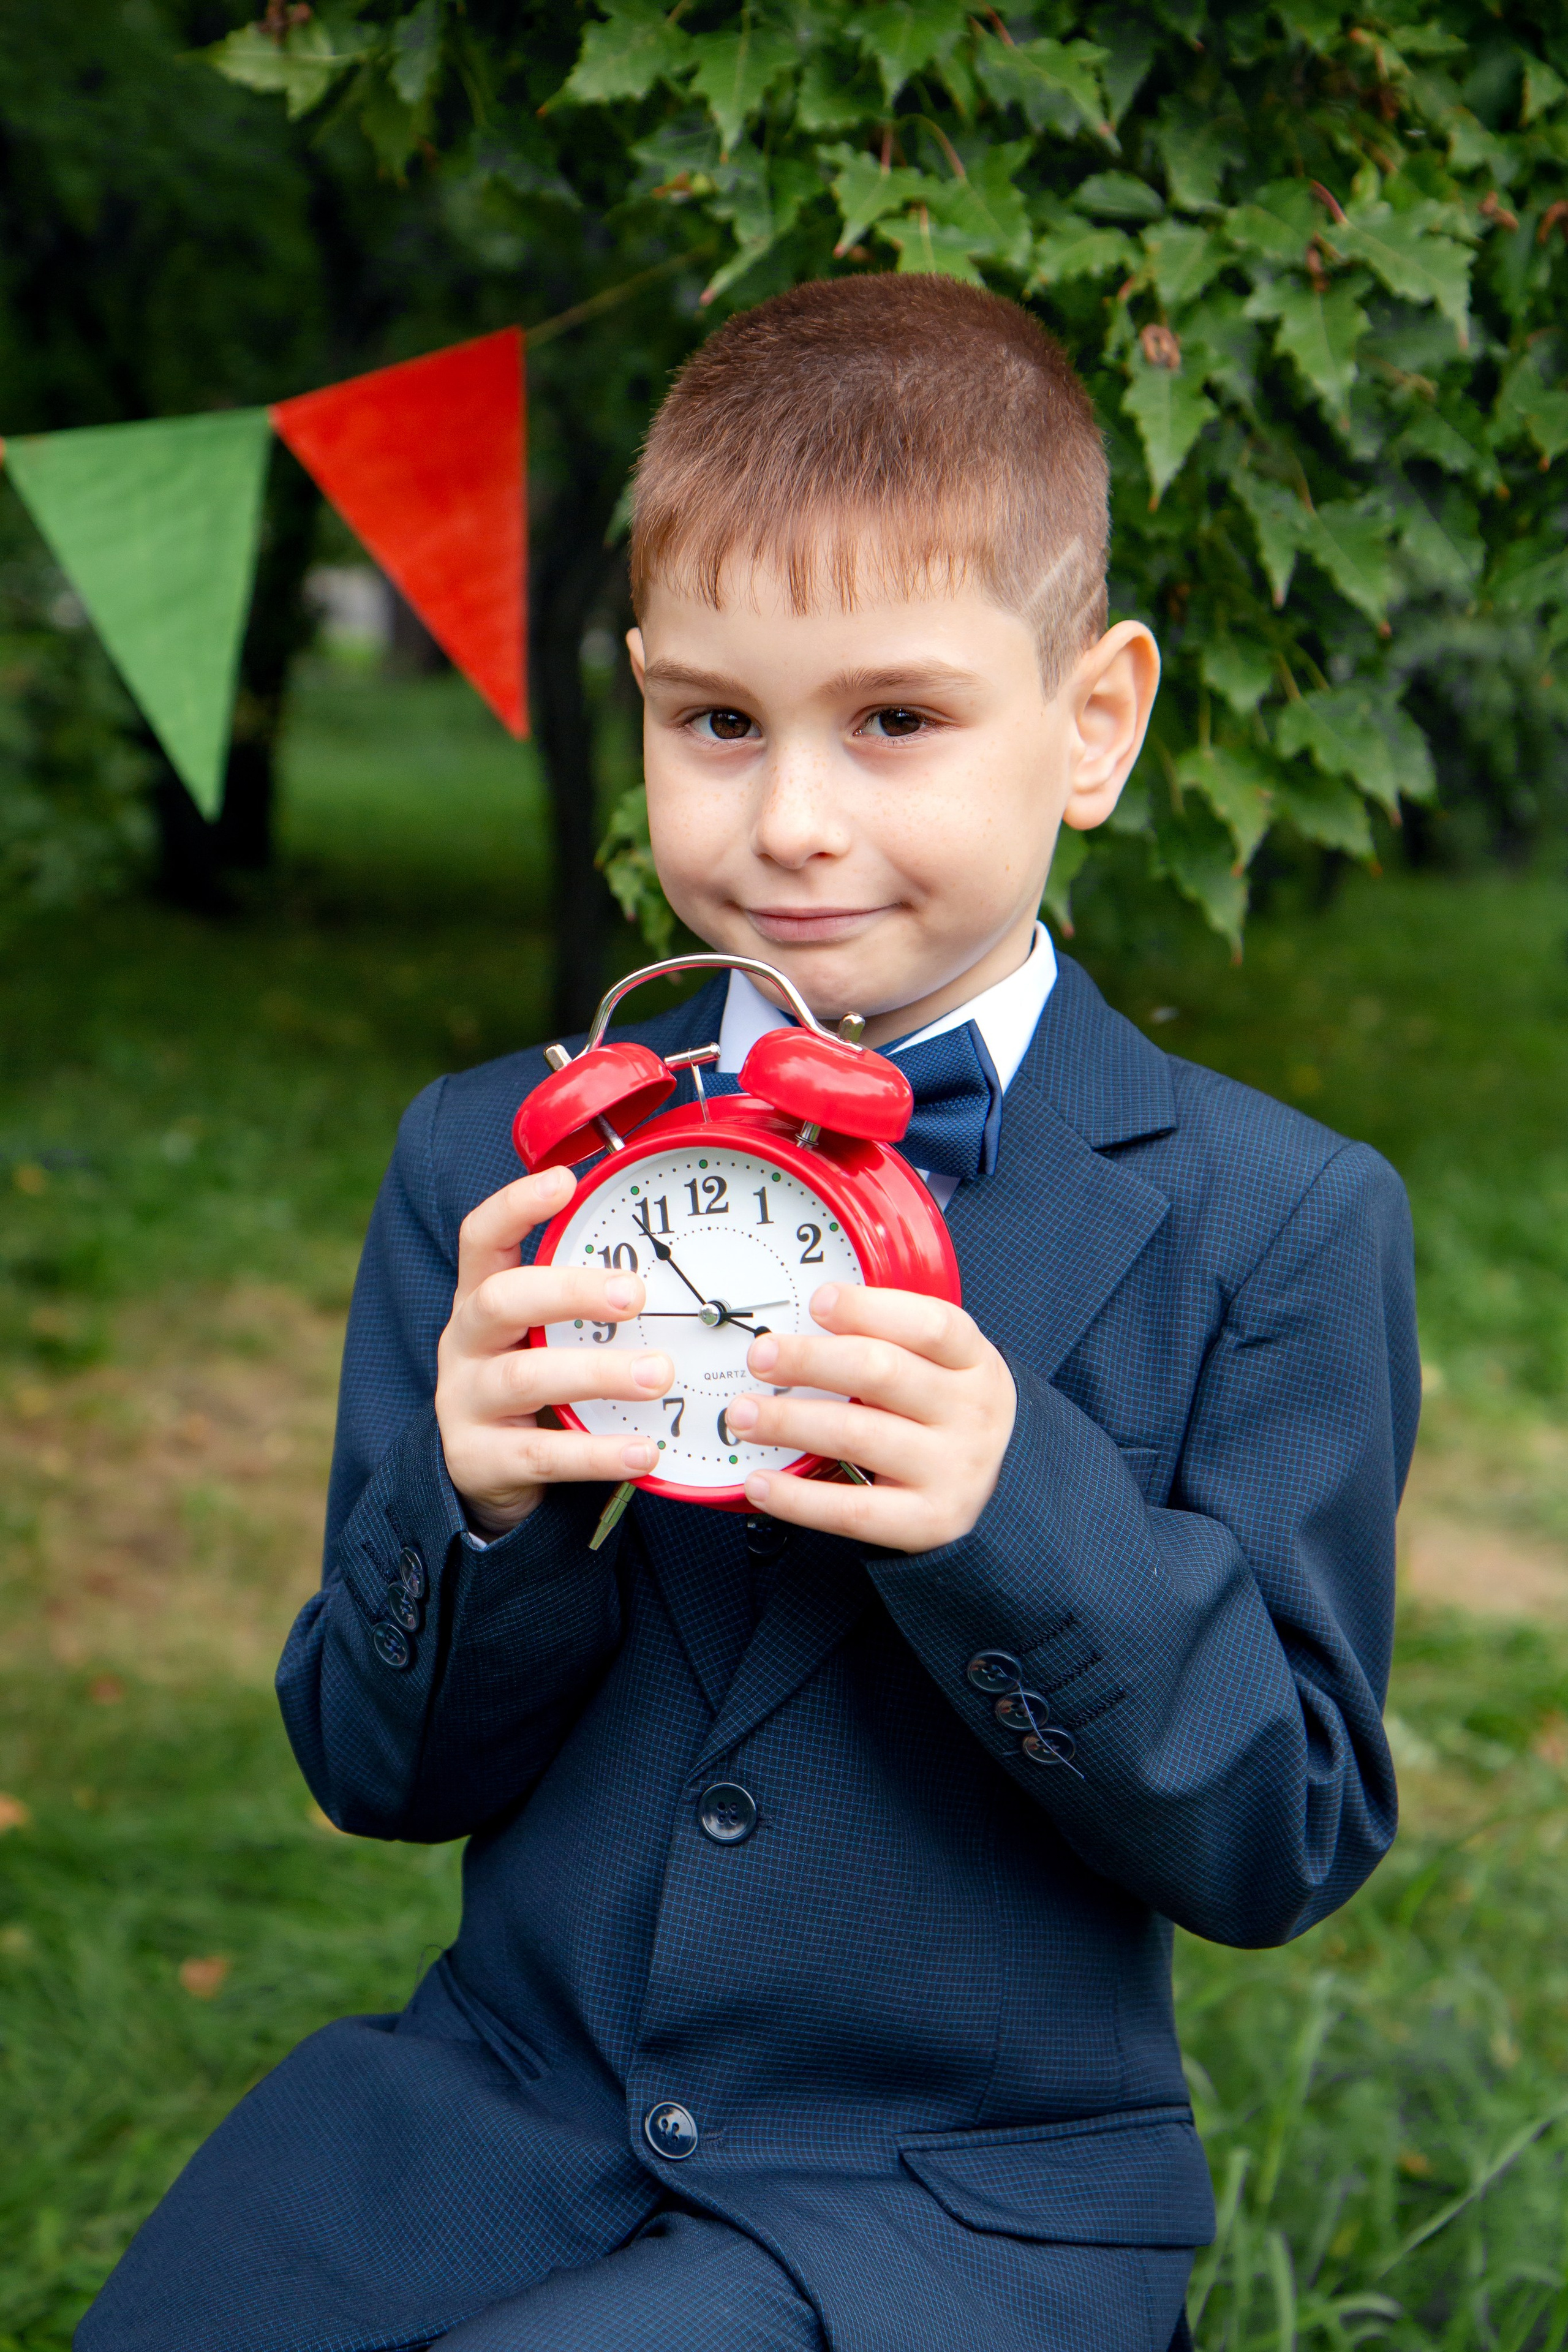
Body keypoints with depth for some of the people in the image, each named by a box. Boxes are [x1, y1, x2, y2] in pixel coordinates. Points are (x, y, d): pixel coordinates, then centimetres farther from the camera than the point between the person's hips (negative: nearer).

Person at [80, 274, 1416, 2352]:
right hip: (497, 2094, 4)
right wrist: (480, 1506, -19)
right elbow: (379, 1769, 4)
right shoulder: (491, 1158, 3)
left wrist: (1019, 1512, -25)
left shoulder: (1280, 1221, -6)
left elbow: (1286, 1840, -8)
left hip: (971, 2181, -3)